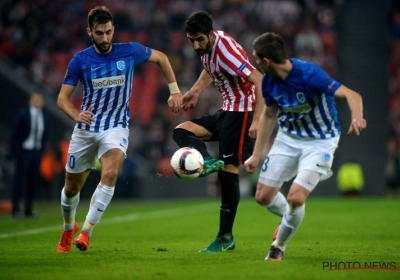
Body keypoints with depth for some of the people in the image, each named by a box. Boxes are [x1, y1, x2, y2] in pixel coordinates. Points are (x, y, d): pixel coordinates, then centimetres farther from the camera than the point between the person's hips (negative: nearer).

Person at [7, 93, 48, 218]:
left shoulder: (43, 117, 3)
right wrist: (13, 151, -12)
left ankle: (28, 210, 15)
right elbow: (14, 133, -8)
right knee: (19, 181, -1)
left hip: (37, 153, 5)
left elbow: (44, 136, 8)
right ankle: (16, 209, 6)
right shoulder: (23, 114, -9)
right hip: (24, 151, -5)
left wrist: (41, 151, 5)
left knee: (33, 182, 8)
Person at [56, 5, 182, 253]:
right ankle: (69, 228, 41)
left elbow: (160, 57, 11)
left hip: (116, 127, -1)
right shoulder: (80, 60, -9)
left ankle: (86, 231, -23)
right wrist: (76, 115, -28)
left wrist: (175, 91, 6)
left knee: (110, 173, -29)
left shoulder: (130, 51, -8)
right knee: (72, 188, 10)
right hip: (86, 130, 1)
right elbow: (62, 98, -7)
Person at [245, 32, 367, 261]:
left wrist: (357, 117, -56)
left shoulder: (309, 74, -29)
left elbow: (351, 95, -35)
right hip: (288, 137, 6)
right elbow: (269, 115, 8)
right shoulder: (268, 81, -9)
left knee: (295, 197, -20)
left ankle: (279, 245, 9)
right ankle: (290, 219, 38)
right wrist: (256, 154, 10)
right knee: (264, 196, 3)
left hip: (320, 142, -6)